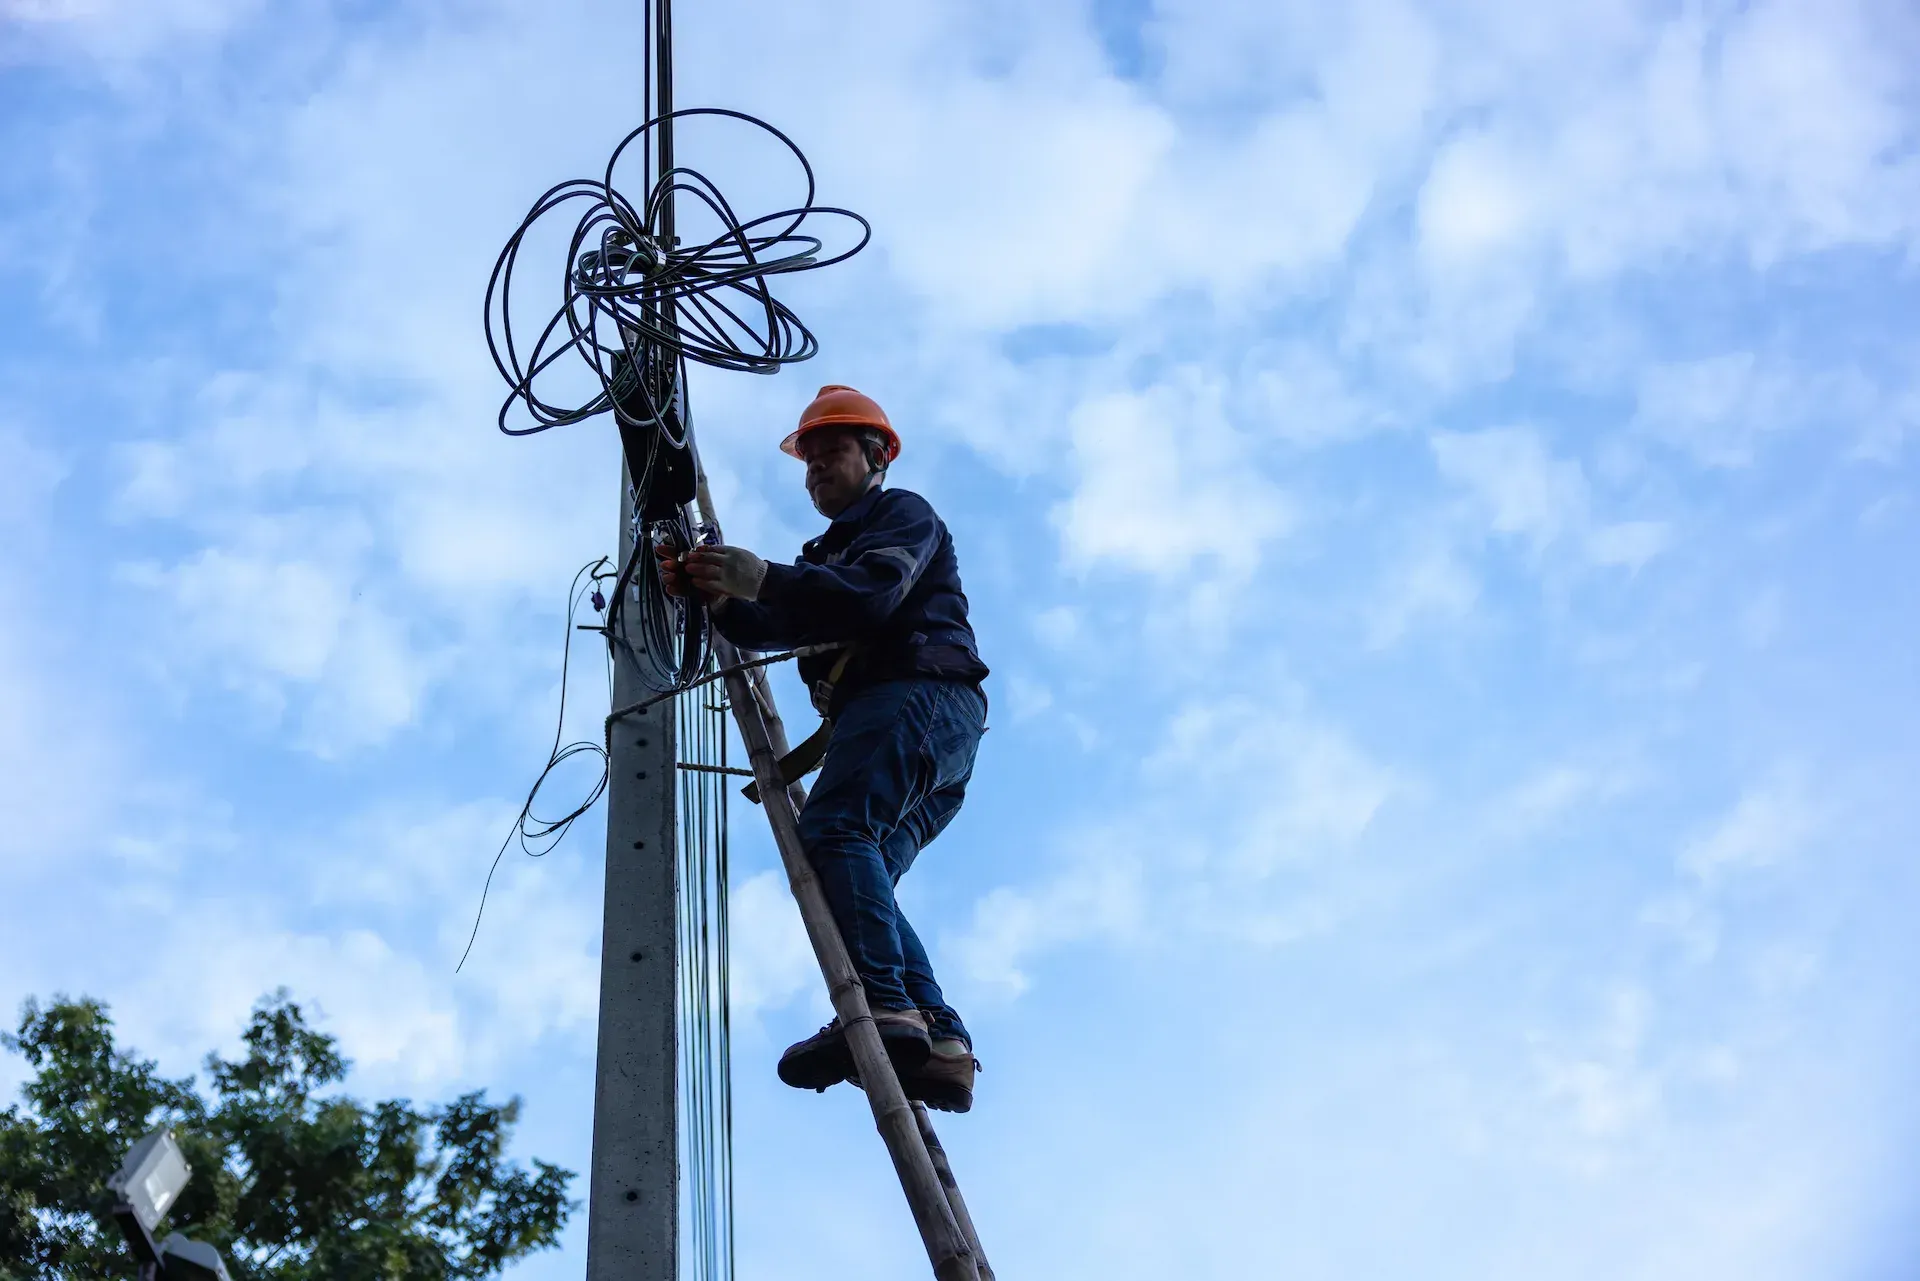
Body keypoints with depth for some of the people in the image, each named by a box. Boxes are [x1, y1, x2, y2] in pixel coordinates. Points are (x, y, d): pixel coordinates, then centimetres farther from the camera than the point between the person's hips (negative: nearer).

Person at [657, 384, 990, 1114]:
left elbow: (872, 593, -13)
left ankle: (883, 1005, -44)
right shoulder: (830, 557, 37)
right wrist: (715, 594, -3)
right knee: (863, 880, -4)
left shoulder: (903, 514, 11)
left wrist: (762, 578, -25)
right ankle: (939, 1042, -15)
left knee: (832, 828, -28)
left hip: (918, 697, -9)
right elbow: (769, 628, 18)